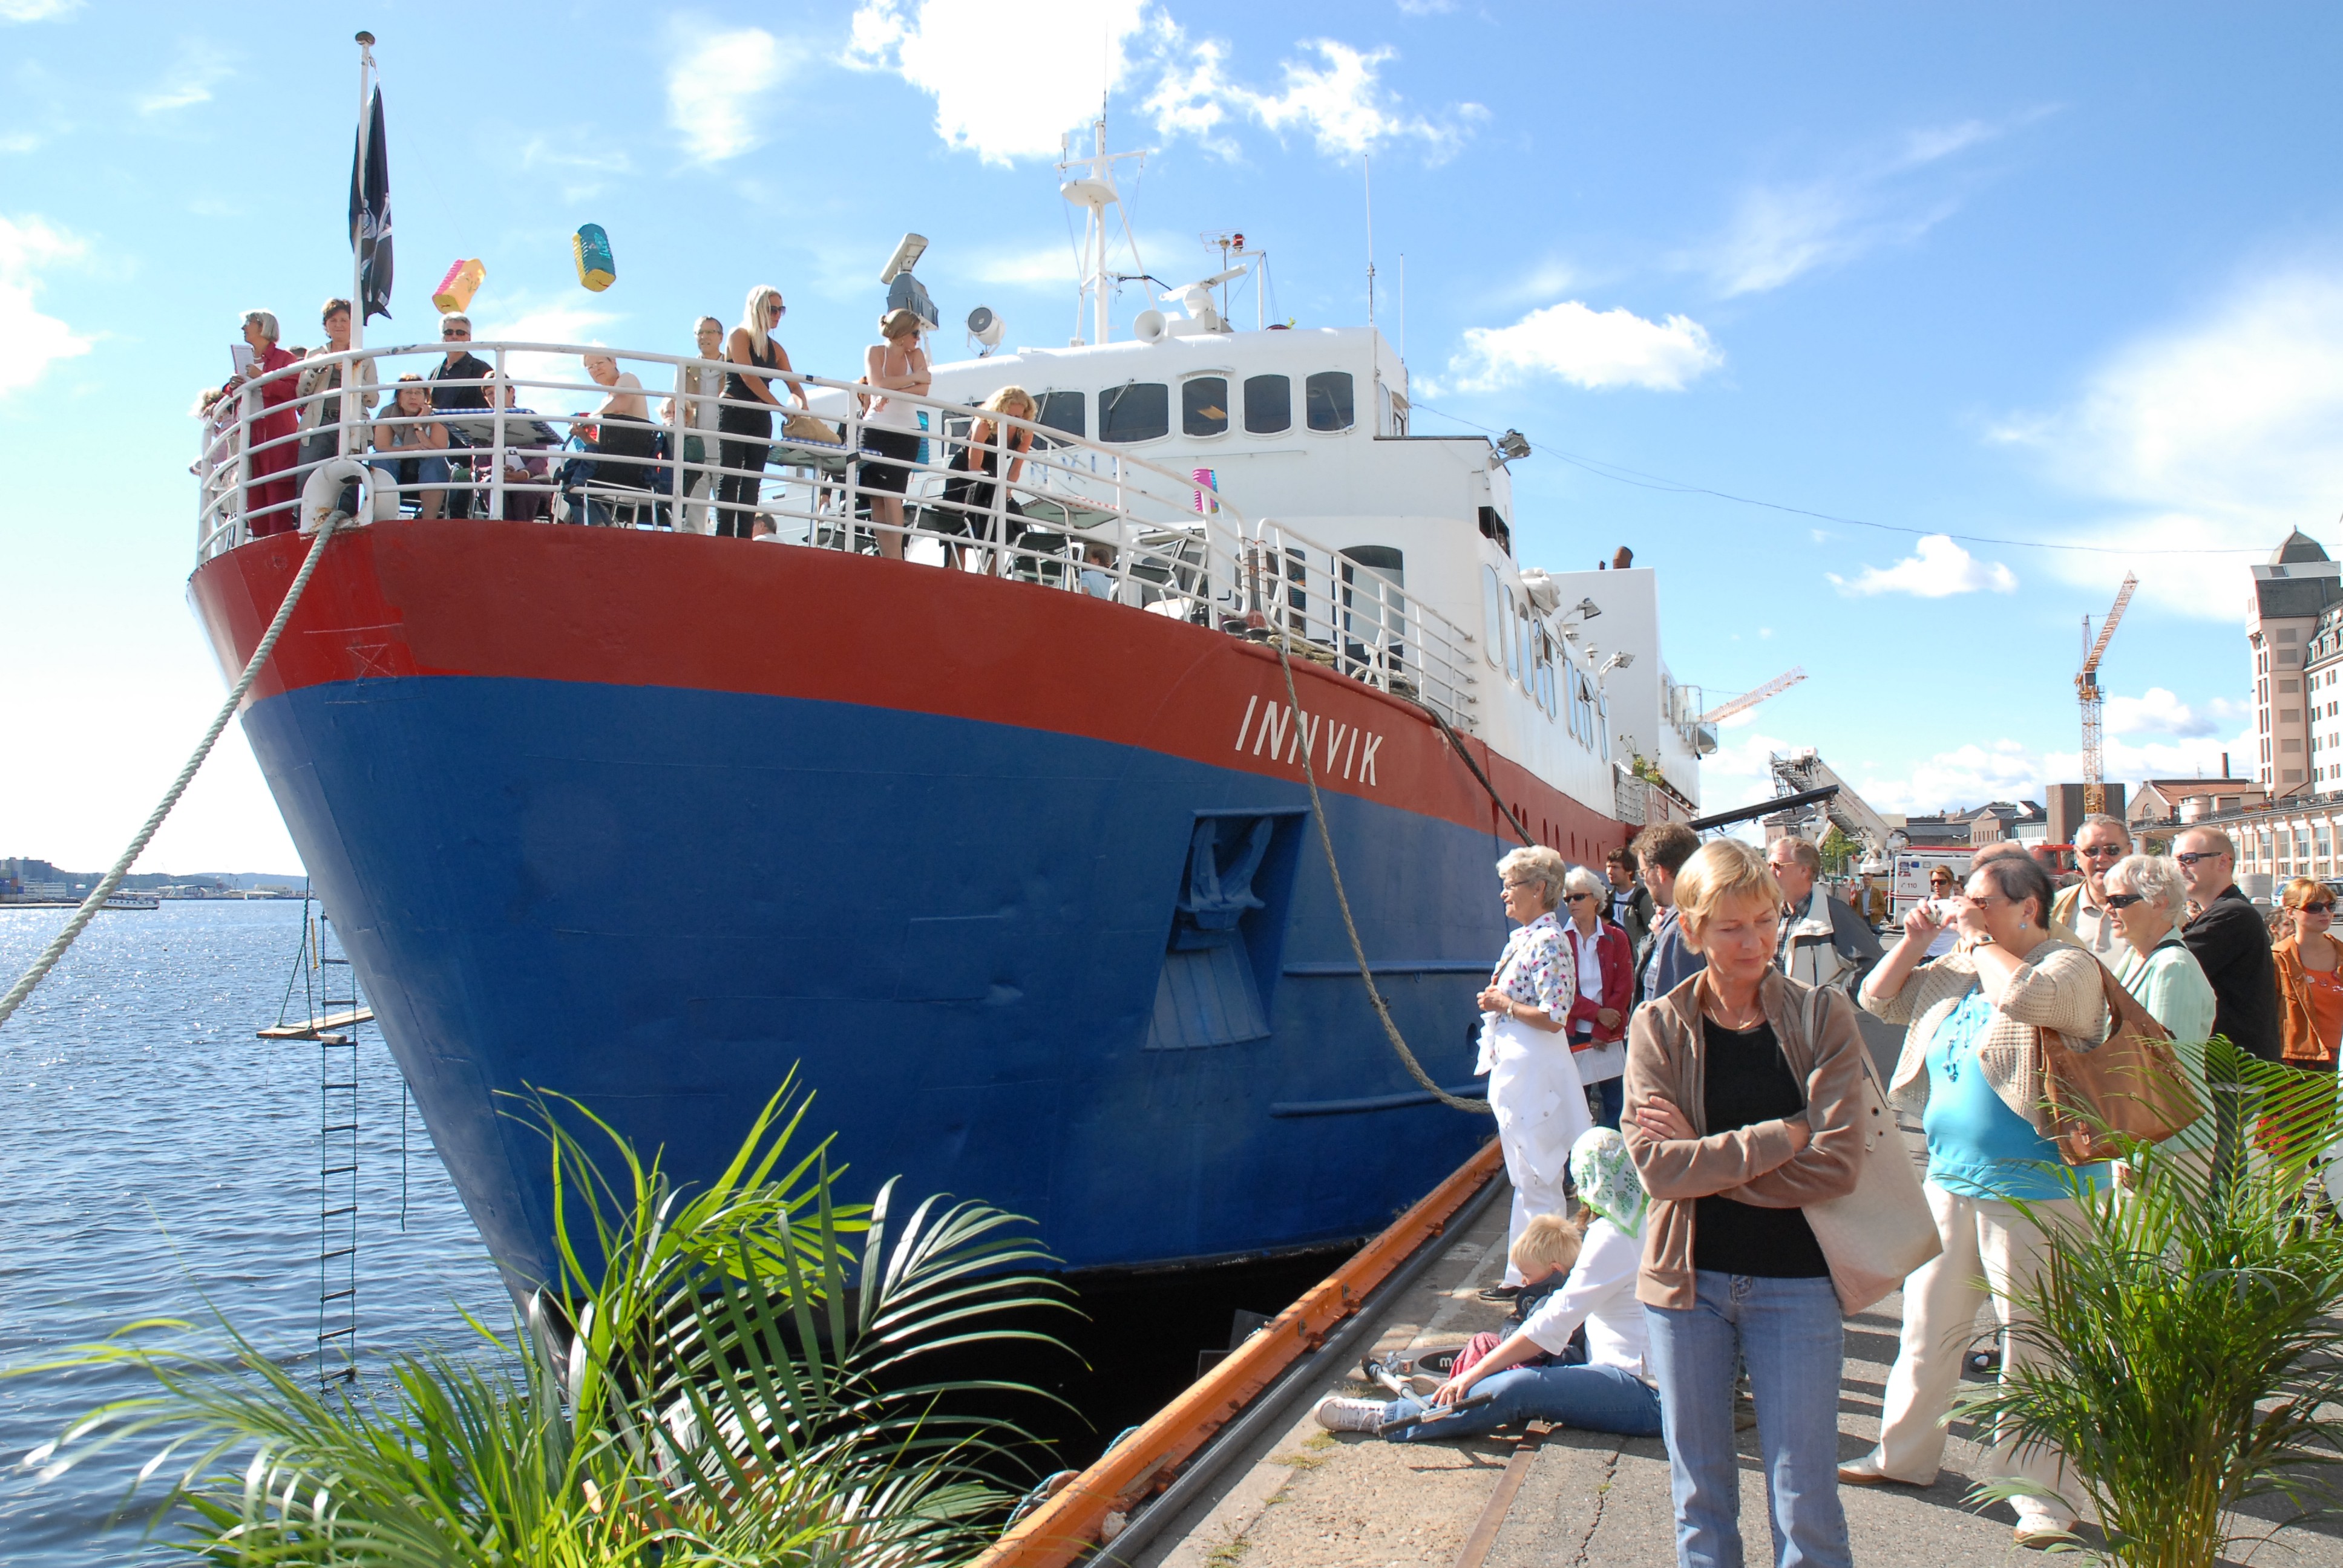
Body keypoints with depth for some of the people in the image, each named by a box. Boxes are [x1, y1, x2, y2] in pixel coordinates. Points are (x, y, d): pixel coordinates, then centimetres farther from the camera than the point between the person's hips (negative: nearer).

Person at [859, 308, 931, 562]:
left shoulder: (916, 355, 6)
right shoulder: (875, 352, 1)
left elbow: (923, 390, -10)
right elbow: (878, 384, -16)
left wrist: (892, 393, -23)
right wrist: (914, 377, -10)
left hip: (906, 433, 0)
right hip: (875, 431, 0)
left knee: (892, 494, -12)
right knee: (876, 498, -5)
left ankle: (895, 559, -14)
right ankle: (888, 558, -4)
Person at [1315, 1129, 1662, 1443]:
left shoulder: (1611, 1235, -16)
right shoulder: (1640, 1220, 11)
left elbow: (1552, 1326, -18)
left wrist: (1475, 1374, -15)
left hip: (1646, 1393, -10)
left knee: (1516, 1389, -24)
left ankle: (1384, 1418, -22)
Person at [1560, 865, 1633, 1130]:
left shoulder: (1616, 939, 3)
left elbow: (1624, 988, -2)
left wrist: (1601, 1032, -8)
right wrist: (1598, 1013, -14)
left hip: (1610, 1036, 1)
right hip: (1573, 1036, -1)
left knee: (1616, 1104, 3)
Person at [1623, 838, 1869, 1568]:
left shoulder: (1823, 1016, -5)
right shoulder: (1658, 1026, -3)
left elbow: (1835, 1166, -15)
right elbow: (1656, 1167, -14)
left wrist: (1701, 1155, -15)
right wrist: (1783, 1135, -16)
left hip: (1796, 1282, -1)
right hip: (1688, 1279, 1)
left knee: (1805, 1502, 6)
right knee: (1700, 1494, 14)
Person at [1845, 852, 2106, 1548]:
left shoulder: (2070, 966, -9)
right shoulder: (1957, 970, 13)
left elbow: (2025, 994, -30)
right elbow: (1880, 999, 16)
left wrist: (1978, 939, -15)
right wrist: (1916, 939, 4)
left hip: (2031, 1186, -7)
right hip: (1949, 1178, 7)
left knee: (2031, 1341, 1)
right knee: (1926, 1324, 14)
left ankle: (2039, 1491, 13)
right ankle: (1905, 1453, 28)